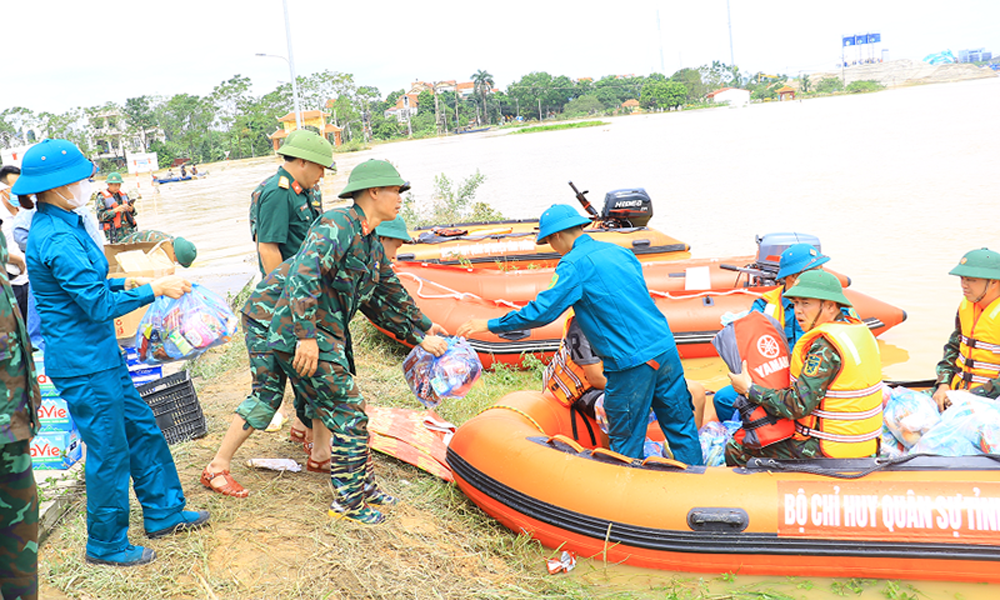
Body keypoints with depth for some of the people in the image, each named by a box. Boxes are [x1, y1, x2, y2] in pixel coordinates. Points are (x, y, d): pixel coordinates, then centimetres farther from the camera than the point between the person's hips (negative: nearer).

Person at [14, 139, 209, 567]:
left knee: (141, 430, 19)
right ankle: (106, 545, 23)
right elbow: (99, 305, -24)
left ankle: (163, 514, 34)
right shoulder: (56, 239, -25)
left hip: (101, 355, 10)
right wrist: (153, 289, -19)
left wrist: (123, 284, 8)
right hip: (82, 364, -10)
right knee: (109, 451, 4)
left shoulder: (61, 226, 7)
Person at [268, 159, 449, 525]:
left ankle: (365, 488, 28)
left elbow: (390, 296, 25)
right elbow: (306, 277, -26)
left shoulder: (371, 246, 16)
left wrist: (422, 331, 27)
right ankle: (347, 502, 8)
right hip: (302, 339, -10)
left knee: (348, 413, 16)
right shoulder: (337, 225, -15)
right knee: (350, 414, -5)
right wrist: (306, 336, -29)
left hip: (328, 339, 10)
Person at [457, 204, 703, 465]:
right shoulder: (620, 252, 15)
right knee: (681, 428, 15)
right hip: (666, 346, 7)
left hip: (632, 363, -7)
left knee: (627, 443, 8)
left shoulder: (574, 264, -8)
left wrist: (490, 324, -1)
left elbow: (542, 311, -11)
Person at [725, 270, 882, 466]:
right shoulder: (859, 329, 6)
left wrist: (750, 390, -15)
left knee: (736, 450, -2)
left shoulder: (825, 344, -23)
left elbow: (799, 405, -25)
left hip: (829, 452, -10)